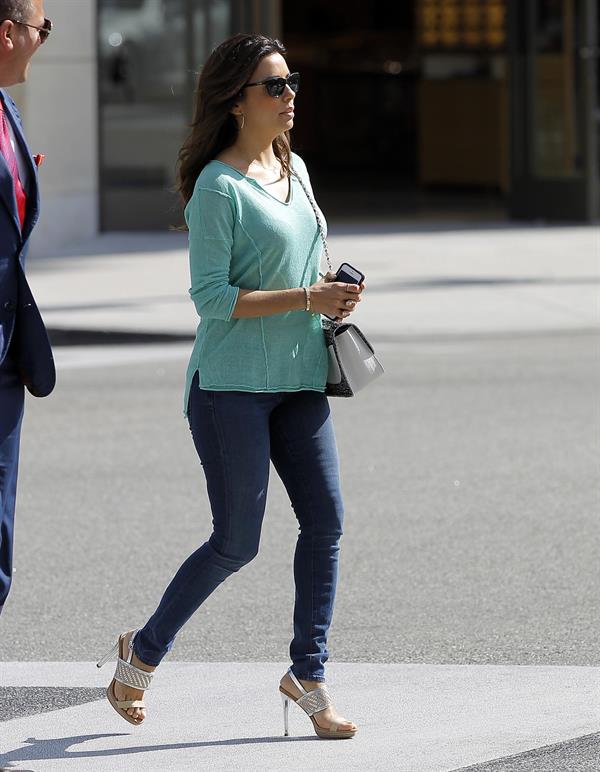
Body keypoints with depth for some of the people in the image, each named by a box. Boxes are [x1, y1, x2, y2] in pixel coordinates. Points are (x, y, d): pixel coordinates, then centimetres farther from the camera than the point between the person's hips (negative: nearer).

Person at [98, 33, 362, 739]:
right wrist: (305, 298, -21)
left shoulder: (294, 169, 12)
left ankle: (308, 673, 9)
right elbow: (210, 296, -18)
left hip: (298, 382, 7)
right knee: (237, 542, -2)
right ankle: (144, 650, 18)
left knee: (325, 521, -1)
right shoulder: (218, 187, -13)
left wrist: (332, 290, 5)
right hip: (231, 384, -7)